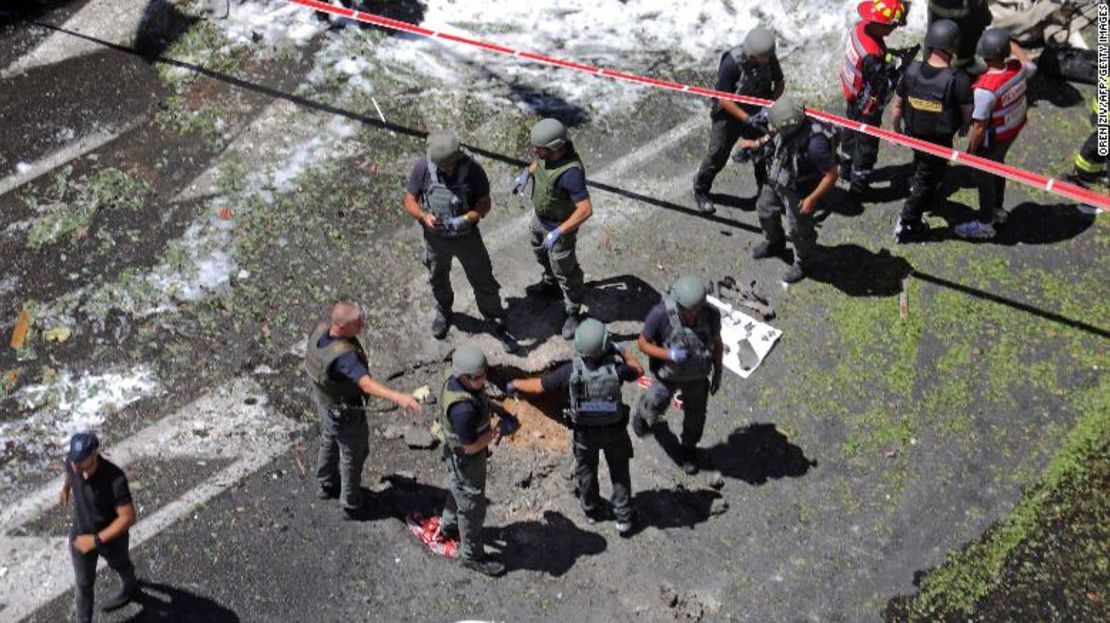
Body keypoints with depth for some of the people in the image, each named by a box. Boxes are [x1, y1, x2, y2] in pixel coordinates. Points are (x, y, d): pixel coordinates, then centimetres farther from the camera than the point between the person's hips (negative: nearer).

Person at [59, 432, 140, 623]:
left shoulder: (115, 479, -40)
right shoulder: (73, 462, -23)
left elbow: (128, 518, -34)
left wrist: (96, 540, -34)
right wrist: (65, 488, 25)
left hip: (111, 536, -3)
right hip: (80, 535, 3)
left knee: (119, 565, 29)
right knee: (83, 583, 16)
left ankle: (129, 589, 61)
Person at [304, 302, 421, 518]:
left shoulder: (320, 330, -16)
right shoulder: (343, 356, -42)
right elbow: (367, 384, -53)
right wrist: (398, 397, -65)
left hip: (325, 402, 8)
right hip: (345, 414, -8)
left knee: (329, 443, 31)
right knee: (352, 456, 15)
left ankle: (327, 484, 56)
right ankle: (351, 505, 35)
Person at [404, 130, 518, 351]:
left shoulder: (473, 170, -23)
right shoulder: (422, 168, -21)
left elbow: (485, 204, -13)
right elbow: (409, 202, -10)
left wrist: (466, 219, -31)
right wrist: (424, 216, -31)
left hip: (467, 237, -1)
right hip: (435, 238, 2)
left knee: (484, 283, 10)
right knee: (438, 281, 25)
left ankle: (498, 324, 32)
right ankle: (443, 313, 55)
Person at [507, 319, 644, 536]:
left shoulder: (570, 371, -28)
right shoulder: (616, 369, -28)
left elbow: (539, 385, -15)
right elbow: (638, 370, -5)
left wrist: (516, 384, 3)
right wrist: (620, 351, 5)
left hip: (585, 431, 1)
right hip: (614, 429, -1)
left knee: (586, 469, 26)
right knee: (619, 471, 21)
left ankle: (592, 510, 47)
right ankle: (623, 518, 30)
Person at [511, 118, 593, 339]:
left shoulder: (570, 172, -42)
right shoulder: (549, 151, -18)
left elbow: (585, 210, -39)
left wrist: (558, 233, -36)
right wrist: (527, 172, -6)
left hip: (560, 224, -8)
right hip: (541, 216, 8)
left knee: (565, 271, 11)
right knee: (541, 251, 33)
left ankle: (573, 313, 33)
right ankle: (550, 283, 61)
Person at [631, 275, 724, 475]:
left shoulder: (711, 314, -27)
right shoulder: (661, 314, -36)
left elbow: (717, 342, -7)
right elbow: (642, 343, -21)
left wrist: (718, 373, 1)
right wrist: (669, 355, -36)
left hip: (697, 375, 2)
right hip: (668, 374, -2)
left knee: (695, 415, 21)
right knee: (655, 407, 21)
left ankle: (689, 449, 51)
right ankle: (642, 412, 59)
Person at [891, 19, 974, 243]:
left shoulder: (912, 71, -18)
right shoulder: (958, 80, -29)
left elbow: (897, 105, -6)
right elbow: (967, 112, -15)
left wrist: (896, 129, 12)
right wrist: (963, 127, 9)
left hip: (913, 133, 5)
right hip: (940, 141, -5)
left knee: (921, 164, 34)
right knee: (926, 181, 15)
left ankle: (925, 198, 62)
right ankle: (906, 227, 23)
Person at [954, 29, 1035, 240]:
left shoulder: (985, 89, -38)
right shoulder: (1018, 68, -18)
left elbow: (979, 126, -28)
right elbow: (1030, 65, 10)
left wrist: (971, 149, -12)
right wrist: (1012, 44, 18)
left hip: (992, 138, -7)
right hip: (1015, 128, 7)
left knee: (984, 176, 16)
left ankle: (984, 224, 34)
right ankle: (997, 210, 51)